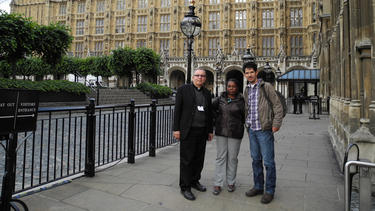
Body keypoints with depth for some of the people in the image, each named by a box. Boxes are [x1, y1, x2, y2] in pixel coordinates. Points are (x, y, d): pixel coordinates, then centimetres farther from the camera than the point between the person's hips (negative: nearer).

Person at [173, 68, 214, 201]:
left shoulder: (207, 93, 13)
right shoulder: (183, 89, -2)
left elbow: (209, 113, 15)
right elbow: (177, 110, -5)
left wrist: (210, 130, 14)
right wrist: (176, 129, -9)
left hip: (202, 131, 5)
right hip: (188, 131, -5)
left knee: (199, 159, 12)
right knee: (187, 159, 0)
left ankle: (195, 181, 30)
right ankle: (185, 187, 11)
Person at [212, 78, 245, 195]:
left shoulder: (241, 101, -5)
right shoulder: (221, 98, 4)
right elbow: (212, 108, 16)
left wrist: (238, 124, 3)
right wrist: (217, 118, 9)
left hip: (235, 133, -2)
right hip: (221, 132, 2)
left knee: (232, 158, 6)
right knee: (221, 157, 4)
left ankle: (231, 182, 23)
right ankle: (218, 184, 9)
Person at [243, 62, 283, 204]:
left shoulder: (266, 87, -5)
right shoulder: (247, 90, 13)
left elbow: (277, 106, -7)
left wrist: (276, 123, -14)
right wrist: (247, 125, 12)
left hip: (264, 130, -6)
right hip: (252, 130, 6)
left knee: (268, 162, -1)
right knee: (256, 160, 14)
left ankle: (269, 191, 12)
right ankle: (258, 187, 27)